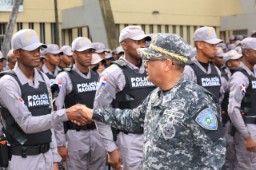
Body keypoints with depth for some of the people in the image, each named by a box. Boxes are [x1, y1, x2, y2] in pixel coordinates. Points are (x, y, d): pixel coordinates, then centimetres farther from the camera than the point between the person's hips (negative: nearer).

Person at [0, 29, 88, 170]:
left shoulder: (44, 79, 6)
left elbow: (48, 121, 10)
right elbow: (27, 124, -20)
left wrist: (54, 157, 8)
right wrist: (64, 114, -28)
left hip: (46, 157, 6)